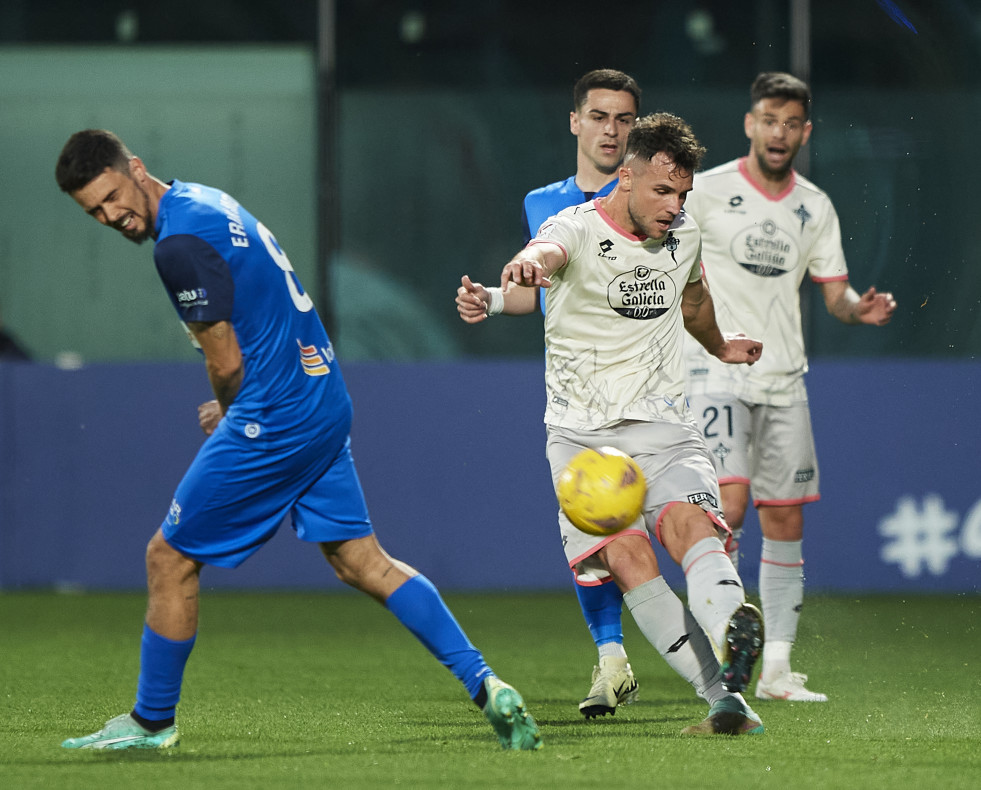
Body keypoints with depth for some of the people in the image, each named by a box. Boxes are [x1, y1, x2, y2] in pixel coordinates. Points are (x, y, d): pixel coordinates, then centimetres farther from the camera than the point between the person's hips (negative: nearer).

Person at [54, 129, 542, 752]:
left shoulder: (180, 244, -19)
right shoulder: (208, 202, 13)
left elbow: (226, 362, -14)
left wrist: (226, 414, 7)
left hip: (274, 420, -10)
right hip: (324, 404, 10)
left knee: (170, 559, 3)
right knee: (361, 559, 9)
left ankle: (152, 722, 13)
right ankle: (485, 686, 1)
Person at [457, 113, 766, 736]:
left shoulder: (684, 236, 8)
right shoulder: (578, 229, -10)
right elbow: (546, 254, -37)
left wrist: (719, 347, 51)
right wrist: (526, 268, -62)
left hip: (663, 426, 3)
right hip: (583, 433, -3)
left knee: (690, 522, -28)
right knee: (628, 556, -23)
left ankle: (730, 633, -54)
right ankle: (722, 699, -25)